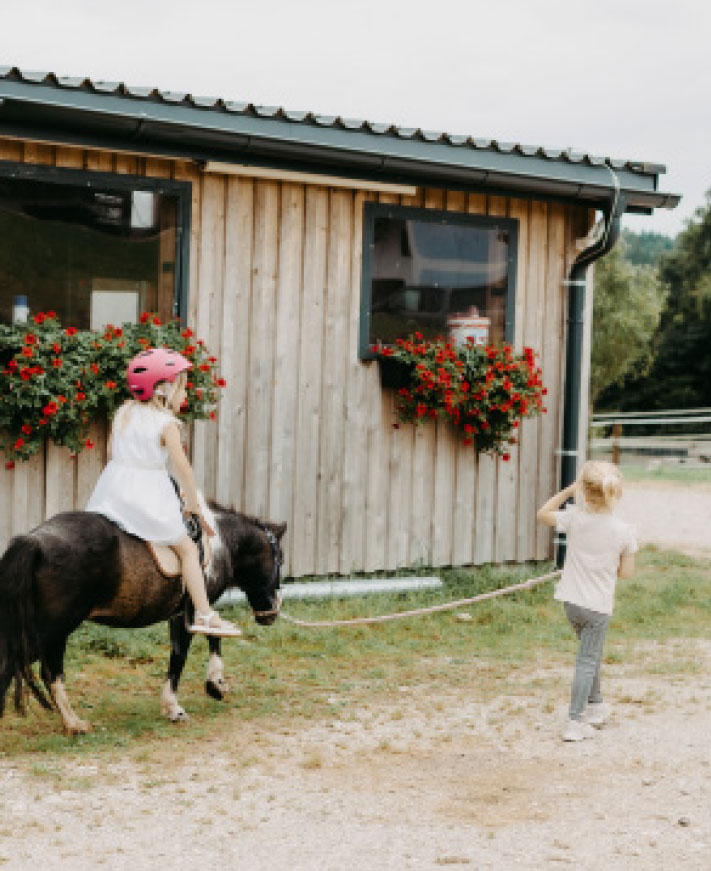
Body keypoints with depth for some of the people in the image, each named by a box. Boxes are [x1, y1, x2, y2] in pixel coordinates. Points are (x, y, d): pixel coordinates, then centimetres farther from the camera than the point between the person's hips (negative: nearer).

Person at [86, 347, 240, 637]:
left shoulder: (122, 414, 10)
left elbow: (112, 454, 15)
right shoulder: (166, 423, -8)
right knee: (187, 548, 3)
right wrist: (194, 504, 1)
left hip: (113, 490, 5)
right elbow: (182, 467, -9)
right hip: (149, 497, -5)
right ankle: (204, 614, -1)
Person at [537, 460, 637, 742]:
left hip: (571, 601, 3)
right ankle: (575, 721, 0)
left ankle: (595, 704, 38)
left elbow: (542, 514, 7)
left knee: (590, 654, 24)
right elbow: (627, 572, -5)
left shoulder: (574, 519, -12)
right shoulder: (624, 531, -13)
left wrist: (567, 491, 5)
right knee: (587, 660, 3)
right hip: (599, 605, -3)